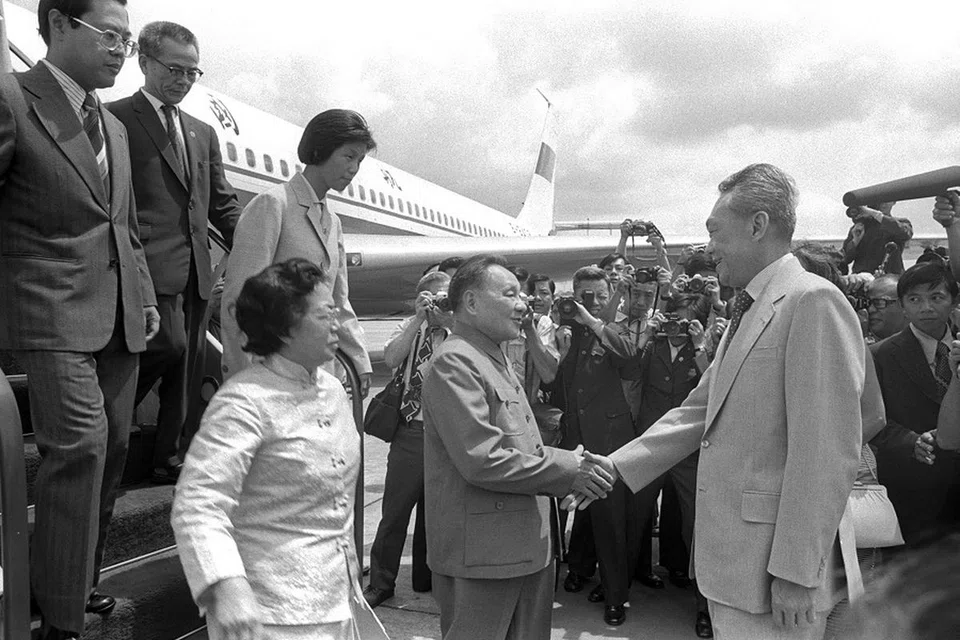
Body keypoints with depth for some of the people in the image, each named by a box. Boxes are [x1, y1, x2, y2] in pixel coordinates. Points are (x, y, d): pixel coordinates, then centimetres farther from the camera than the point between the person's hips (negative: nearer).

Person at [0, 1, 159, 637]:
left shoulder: (114, 126, 18)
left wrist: (146, 297, 15)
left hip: (120, 319, 8)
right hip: (53, 315, -8)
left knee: (111, 451, 13)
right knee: (80, 445, -17)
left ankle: (79, 580, 31)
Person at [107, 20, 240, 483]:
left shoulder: (203, 134, 21)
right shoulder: (115, 119, 1)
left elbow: (222, 204, 21)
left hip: (195, 271, 7)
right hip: (150, 265, -6)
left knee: (186, 369, 8)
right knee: (169, 346, -18)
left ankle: (171, 460, 19)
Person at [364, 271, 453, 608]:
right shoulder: (412, 326, 4)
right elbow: (391, 358, -12)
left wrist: (452, 321, -16)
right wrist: (420, 317, -16)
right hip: (413, 430, -1)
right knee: (395, 508, 2)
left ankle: (426, 578, 29)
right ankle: (381, 583, 16)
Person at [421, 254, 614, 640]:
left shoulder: (495, 360, 17)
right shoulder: (454, 362, -16)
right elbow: (482, 460, -23)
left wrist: (568, 463, 6)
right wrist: (566, 470, -14)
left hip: (526, 546, 10)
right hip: (481, 552, -10)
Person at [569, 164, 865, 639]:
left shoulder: (814, 301, -16)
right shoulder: (747, 312, 13)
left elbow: (828, 451, -20)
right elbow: (697, 411, 15)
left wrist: (796, 574, -19)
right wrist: (618, 465, 9)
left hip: (774, 573, -8)